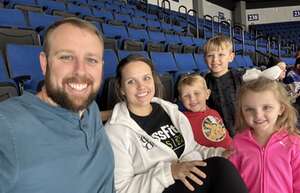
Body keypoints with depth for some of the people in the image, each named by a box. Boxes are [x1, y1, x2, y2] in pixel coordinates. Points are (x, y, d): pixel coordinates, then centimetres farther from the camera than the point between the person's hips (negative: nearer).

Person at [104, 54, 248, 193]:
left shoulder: (171, 111, 10)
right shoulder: (115, 130, -8)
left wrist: (222, 154, -2)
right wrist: (169, 172, -24)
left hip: (192, 180, 6)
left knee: (221, 163, -26)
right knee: (219, 166, -27)